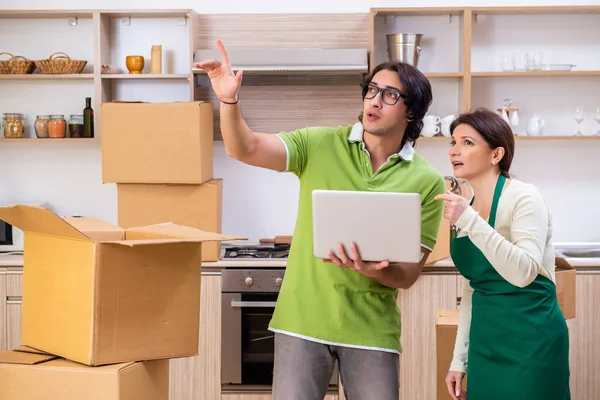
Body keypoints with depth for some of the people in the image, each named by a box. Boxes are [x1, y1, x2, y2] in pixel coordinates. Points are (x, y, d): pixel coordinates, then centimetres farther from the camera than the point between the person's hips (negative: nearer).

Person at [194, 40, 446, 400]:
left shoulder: (427, 182, -3)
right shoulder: (320, 145, -1)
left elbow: (408, 275, -3)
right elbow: (246, 149, -11)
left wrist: (372, 271, -24)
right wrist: (229, 101, -29)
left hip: (371, 329, 0)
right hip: (302, 320, 0)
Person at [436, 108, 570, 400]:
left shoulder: (523, 198, -12)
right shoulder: (466, 208, 9)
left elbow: (524, 273, -27)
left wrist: (470, 222, -30)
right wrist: (459, 359, 12)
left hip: (530, 342, -7)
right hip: (485, 342, 7)